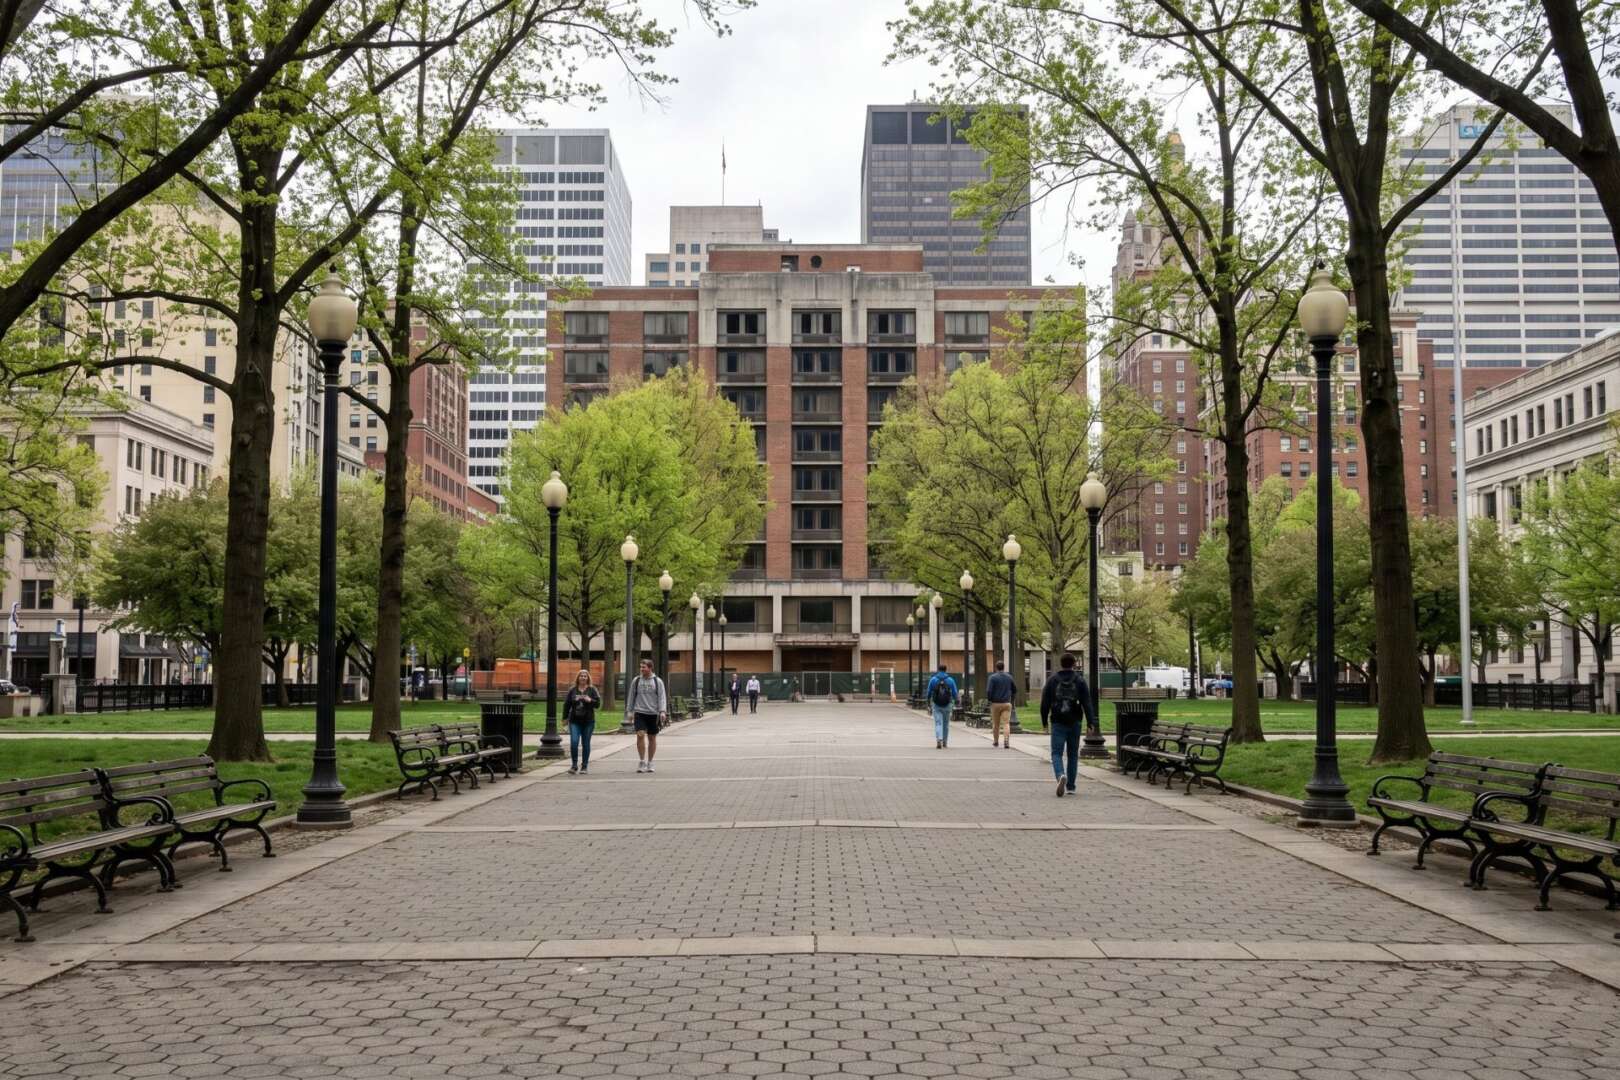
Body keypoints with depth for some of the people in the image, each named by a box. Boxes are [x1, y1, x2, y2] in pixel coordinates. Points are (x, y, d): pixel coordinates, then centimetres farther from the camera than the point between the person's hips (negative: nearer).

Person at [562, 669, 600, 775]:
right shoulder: (572, 690, 5)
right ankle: (574, 765, -1)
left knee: (586, 744, 5)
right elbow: (566, 704, 8)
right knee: (574, 742, -12)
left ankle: (584, 766, 15)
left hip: (588, 721, 0)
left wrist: (590, 700, -21)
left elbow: (598, 704, -2)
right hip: (574, 721, 0)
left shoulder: (592, 690, 2)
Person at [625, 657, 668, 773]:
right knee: (640, 735, -15)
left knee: (652, 738, 6)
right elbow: (631, 696, 13)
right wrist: (629, 711, 9)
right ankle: (642, 762, -6)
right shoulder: (636, 681, 8)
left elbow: (662, 697, 0)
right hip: (639, 712, 0)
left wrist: (662, 711, -11)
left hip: (653, 713, 0)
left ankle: (649, 763, 17)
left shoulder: (658, 681, 3)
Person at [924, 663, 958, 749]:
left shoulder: (933, 680, -2)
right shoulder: (950, 680, -2)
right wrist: (956, 701, 19)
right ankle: (945, 742, 22)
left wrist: (929, 703, 21)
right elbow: (954, 693, 0)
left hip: (936, 705, -1)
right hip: (947, 705, 1)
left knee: (938, 723, -3)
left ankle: (939, 740, -23)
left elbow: (929, 693, 5)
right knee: (946, 724, 15)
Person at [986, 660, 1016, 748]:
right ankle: (1006, 741, -20)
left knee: (996, 724, 13)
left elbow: (988, 691, -15)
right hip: (1007, 703, 1)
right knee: (1007, 723, -4)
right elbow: (1015, 690, 12)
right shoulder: (1009, 677, 3)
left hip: (996, 704, -1)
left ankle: (995, 741, 26)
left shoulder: (993, 677, -8)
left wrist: (990, 699, 4)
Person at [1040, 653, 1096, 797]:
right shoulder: (1080, 681, 1)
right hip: (1074, 723, 1)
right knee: (1073, 754, 12)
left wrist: (1044, 721, 14)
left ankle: (1061, 775, -30)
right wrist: (1090, 722, -6)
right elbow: (1087, 703, -6)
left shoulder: (1052, 681, 2)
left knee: (1057, 753, -2)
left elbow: (1045, 703, 4)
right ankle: (1070, 786, 15)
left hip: (1058, 724, -1)